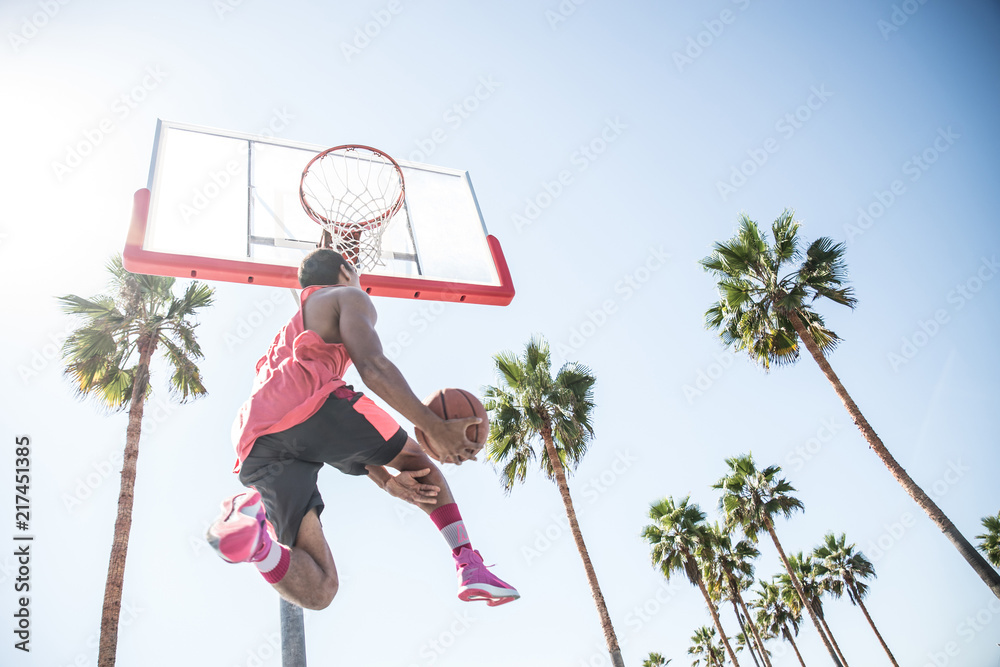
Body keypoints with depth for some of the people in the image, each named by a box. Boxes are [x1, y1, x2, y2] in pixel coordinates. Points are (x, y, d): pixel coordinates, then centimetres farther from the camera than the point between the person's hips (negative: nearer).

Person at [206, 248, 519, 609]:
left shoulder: (289, 335, 42)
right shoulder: (348, 296, 18)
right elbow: (372, 366, -5)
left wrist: (387, 480, 21)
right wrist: (434, 429, -5)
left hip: (257, 448, 7)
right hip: (312, 404, -6)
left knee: (317, 590, 1)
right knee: (420, 463, 21)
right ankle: (470, 565, 8)